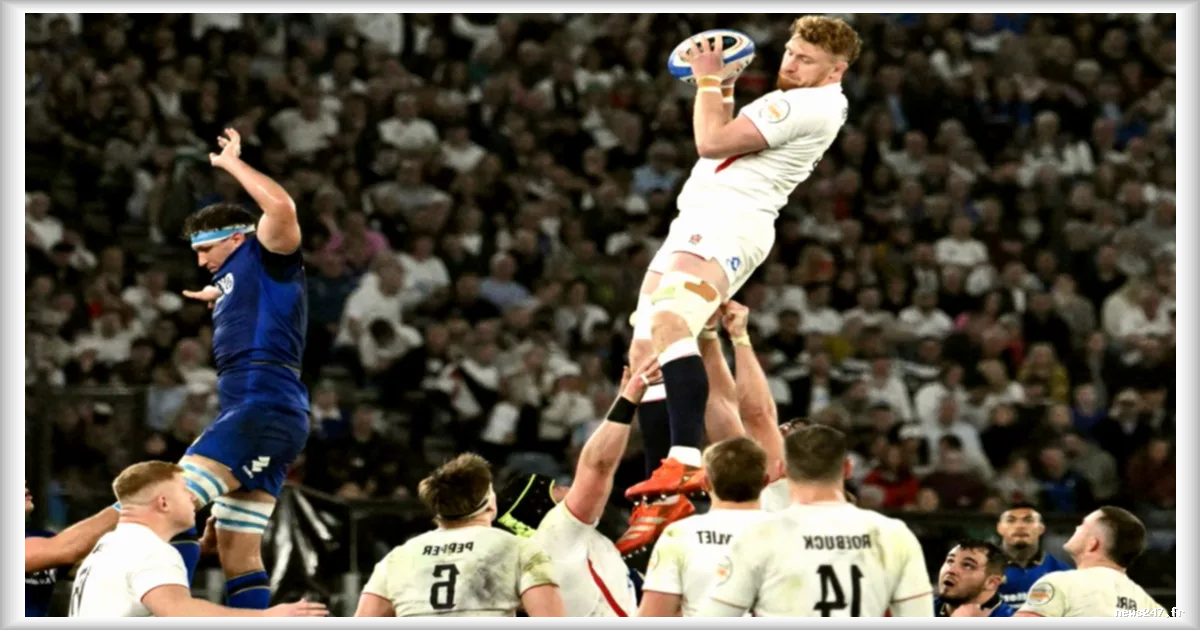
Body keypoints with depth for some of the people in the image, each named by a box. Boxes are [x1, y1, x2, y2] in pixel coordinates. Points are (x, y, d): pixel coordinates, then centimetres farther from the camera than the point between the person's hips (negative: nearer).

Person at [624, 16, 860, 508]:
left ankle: (686, 463, -47)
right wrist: (724, 88, 24)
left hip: (726, 226, -11)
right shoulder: (801, 104, 23)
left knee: (668, 324, -33)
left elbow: (712, 141, -14)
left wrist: (708, 80, 1)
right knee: (644, 354, 8)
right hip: (695, 224, 11)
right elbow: (728, 144, 34)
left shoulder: (808, 105, -11)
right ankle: (662, 497, 7)